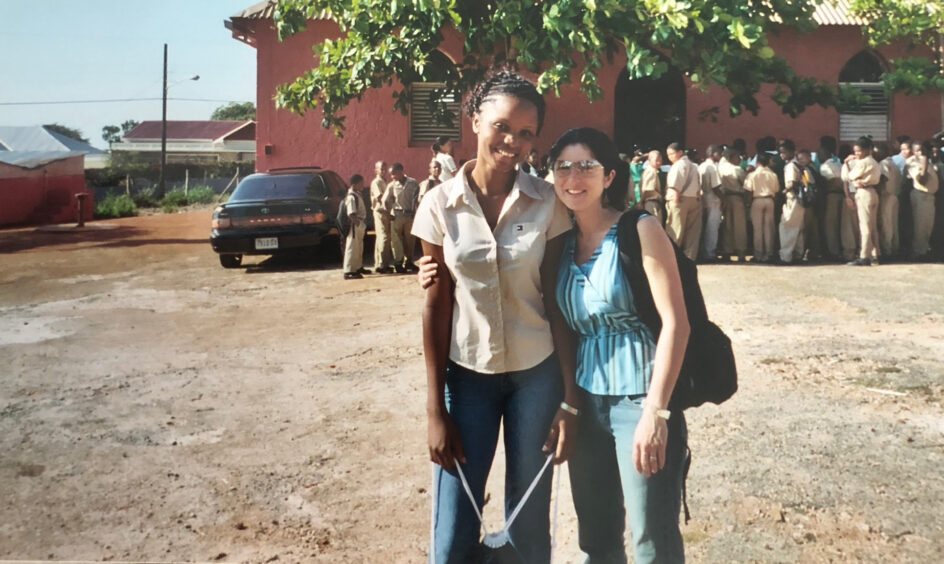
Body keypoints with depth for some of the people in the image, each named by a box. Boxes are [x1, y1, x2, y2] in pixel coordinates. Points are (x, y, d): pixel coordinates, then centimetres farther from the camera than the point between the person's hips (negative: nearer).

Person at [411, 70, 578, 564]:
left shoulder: (547, 204, -6)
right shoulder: (440, 205, -6)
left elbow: (557, 302, -3)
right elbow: (436, 307, -3)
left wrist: (570, 398, -5)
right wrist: (435, 409, -3)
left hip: (537, 373, 0)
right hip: (466, 373, 0)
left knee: (529, 523, 11)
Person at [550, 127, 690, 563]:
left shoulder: (640, 230, -8)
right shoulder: (564, 242, 8)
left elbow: (675, 323, -14)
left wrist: (656, 412, -20)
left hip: (638, 397, -5)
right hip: (586, 400, 5)